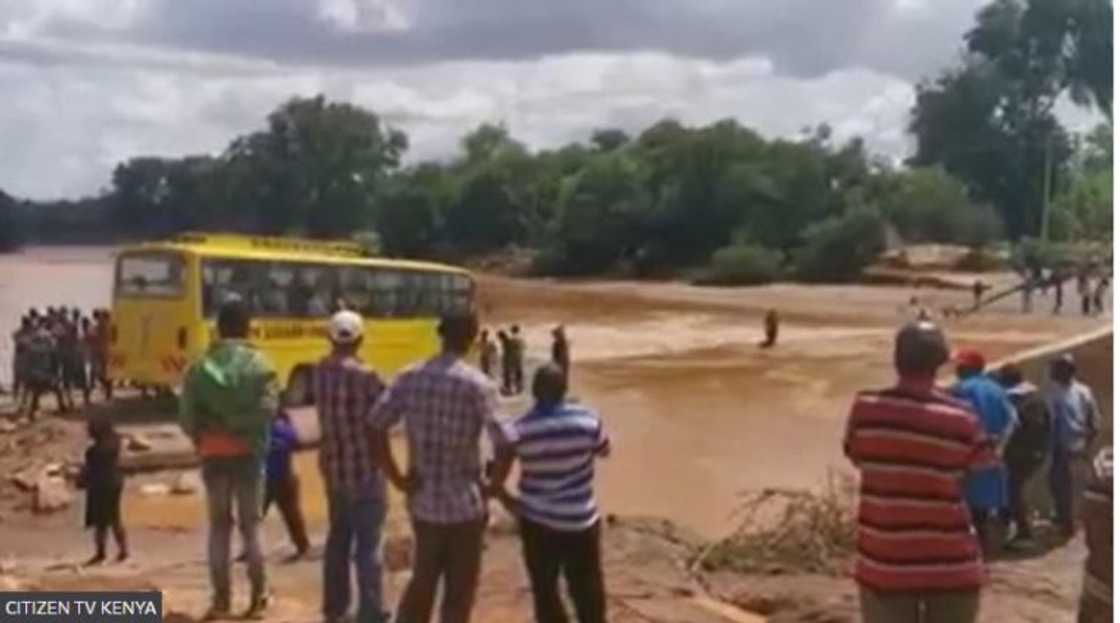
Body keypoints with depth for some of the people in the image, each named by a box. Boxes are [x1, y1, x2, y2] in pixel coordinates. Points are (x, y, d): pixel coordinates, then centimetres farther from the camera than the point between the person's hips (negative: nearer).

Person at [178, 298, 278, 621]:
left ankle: (221, 597, 12)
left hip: (214, 455, 2)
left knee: (219, 525, 11)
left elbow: (186, 416, -3)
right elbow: (267, 410, -16)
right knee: (251, 524, 8)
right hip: (248, 453, -2)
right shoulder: (259, 365, -6)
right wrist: (251, 434, 2)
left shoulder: (199, 367, 2)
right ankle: (258, 596, 11)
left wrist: (203, 440, 12)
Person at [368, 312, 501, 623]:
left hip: (423, 499, 4)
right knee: (459, 591, 10)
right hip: (464, 503, -4)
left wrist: (397, 478, 1)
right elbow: (505, 442, -20)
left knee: (422, 581, 21)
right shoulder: (478, 384, -14)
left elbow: (375, 425, -5)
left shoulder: (410, 378, -1)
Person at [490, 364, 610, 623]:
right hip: (580, 520, 0)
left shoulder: (517, 430, -13)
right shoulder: (588, 419, -12)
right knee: (587, 588, 15)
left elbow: (496, 482, -12)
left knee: (545, 590, 14)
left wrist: (510, 500, 7)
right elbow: (605, 450, 8)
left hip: (536, 520, 0)